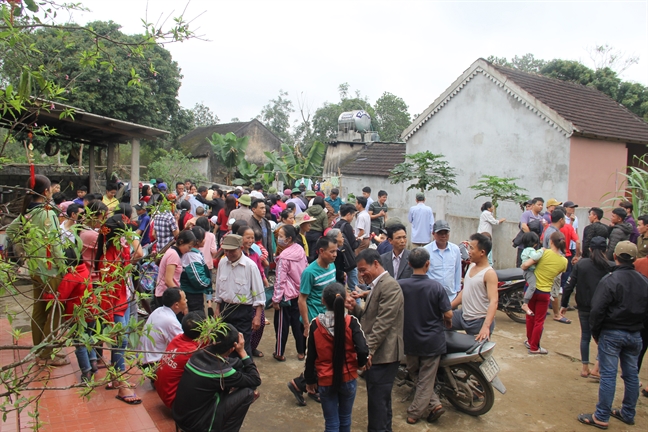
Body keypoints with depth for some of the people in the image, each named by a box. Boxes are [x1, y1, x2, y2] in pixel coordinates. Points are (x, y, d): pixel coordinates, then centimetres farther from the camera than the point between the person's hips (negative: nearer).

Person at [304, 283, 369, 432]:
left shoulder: (316, 324, -12)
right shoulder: (351, 322, -15)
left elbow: (310, 356, -5)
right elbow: (363, 351, -23)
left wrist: (310, 380, 8)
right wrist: (360, 364, -1)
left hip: (325, 381, 0)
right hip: (348, 379, 1)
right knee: (345, 418, 22)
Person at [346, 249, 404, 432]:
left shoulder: (389, 286, -18)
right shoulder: (377, 285, 14)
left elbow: (383, 323, -23)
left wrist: (368, 350, -23)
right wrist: (355, 308, -1)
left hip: (382, 355, -10)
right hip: (377, 354, 10)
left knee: (377, 401, -2)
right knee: (382, 400, 20)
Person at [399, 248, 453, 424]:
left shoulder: (400, 285, -13)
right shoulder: (436, 287, -17)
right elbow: (448, 313, -13)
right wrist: (448, 322, 9)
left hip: (410, 340, 1)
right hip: (432, 341, -1)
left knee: (414, 373, 23)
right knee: (426, 379, 13)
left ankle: (435, 404, 17)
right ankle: (415, 413, 15)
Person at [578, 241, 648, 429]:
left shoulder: (610, 280, -16)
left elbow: (597, 310, -18)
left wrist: (595, 333, -5)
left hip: (611, 334, -6)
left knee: (608, 375, -2)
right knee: (631, 374, 15)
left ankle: (601, 417, 4)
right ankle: (628, 414, 27)